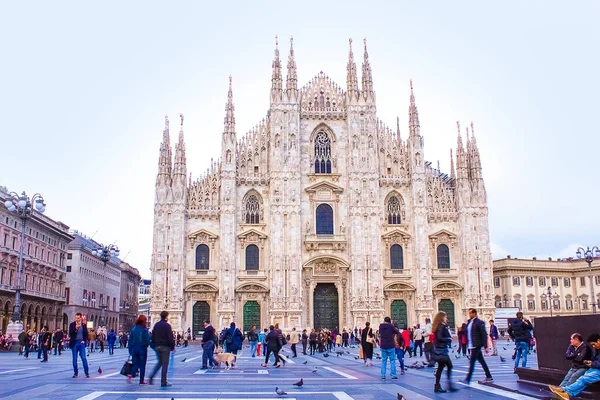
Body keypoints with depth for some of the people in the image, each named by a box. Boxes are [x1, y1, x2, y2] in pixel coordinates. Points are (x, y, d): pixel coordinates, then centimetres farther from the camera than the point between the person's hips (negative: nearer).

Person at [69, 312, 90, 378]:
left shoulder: (84, 325, 5)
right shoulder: (72, 324, 0)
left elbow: (86, 334, 10)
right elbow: (70, 334, -8)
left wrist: (84, 340, -3)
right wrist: (76, 328, -20)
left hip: (81, 343, 0)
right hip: (74, 343, 0)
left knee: (84, 358, -4)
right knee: (74, 359, 3)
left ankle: (87, 373, 0)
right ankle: (75, 373, 12)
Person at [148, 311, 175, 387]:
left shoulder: (156, 325, 8)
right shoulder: (167, 326, -12)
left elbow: (153, 336, 12)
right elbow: (170, 338, -14)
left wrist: (154, 345, 18)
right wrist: (172, 347, -4)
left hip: (157, 346, 6)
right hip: (165, 347, -6)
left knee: (159, 362, 21)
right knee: (165, 364, -1)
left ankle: (151, 376, 7)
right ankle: (163, 382, 1)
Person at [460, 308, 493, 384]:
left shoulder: (479, 322, -11)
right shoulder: (469, 322, 13)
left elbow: (484, 334, -13)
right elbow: (467, 332, 18)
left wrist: (485, 346, -16)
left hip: (476, 345, -8)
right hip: (472, 345, 8)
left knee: (471, 362, -8)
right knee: (481, 361, 15)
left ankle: (467, 379, -8)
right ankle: (489, 377, 24)